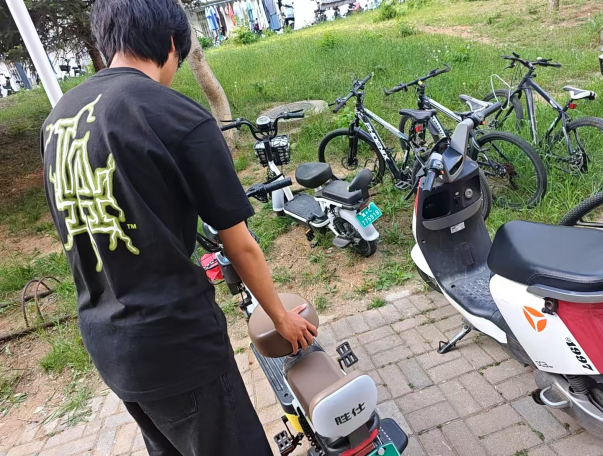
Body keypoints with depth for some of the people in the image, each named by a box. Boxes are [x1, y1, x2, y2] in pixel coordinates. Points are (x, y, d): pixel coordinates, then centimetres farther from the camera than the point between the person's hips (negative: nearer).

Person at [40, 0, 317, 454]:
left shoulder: (57, 118, 5)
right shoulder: (179, 117, -18)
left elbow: (83, 232, 13)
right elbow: (241, 247, -12)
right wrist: (282, 317, 4)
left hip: (103, 340, 8)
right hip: (175, 342, -7)